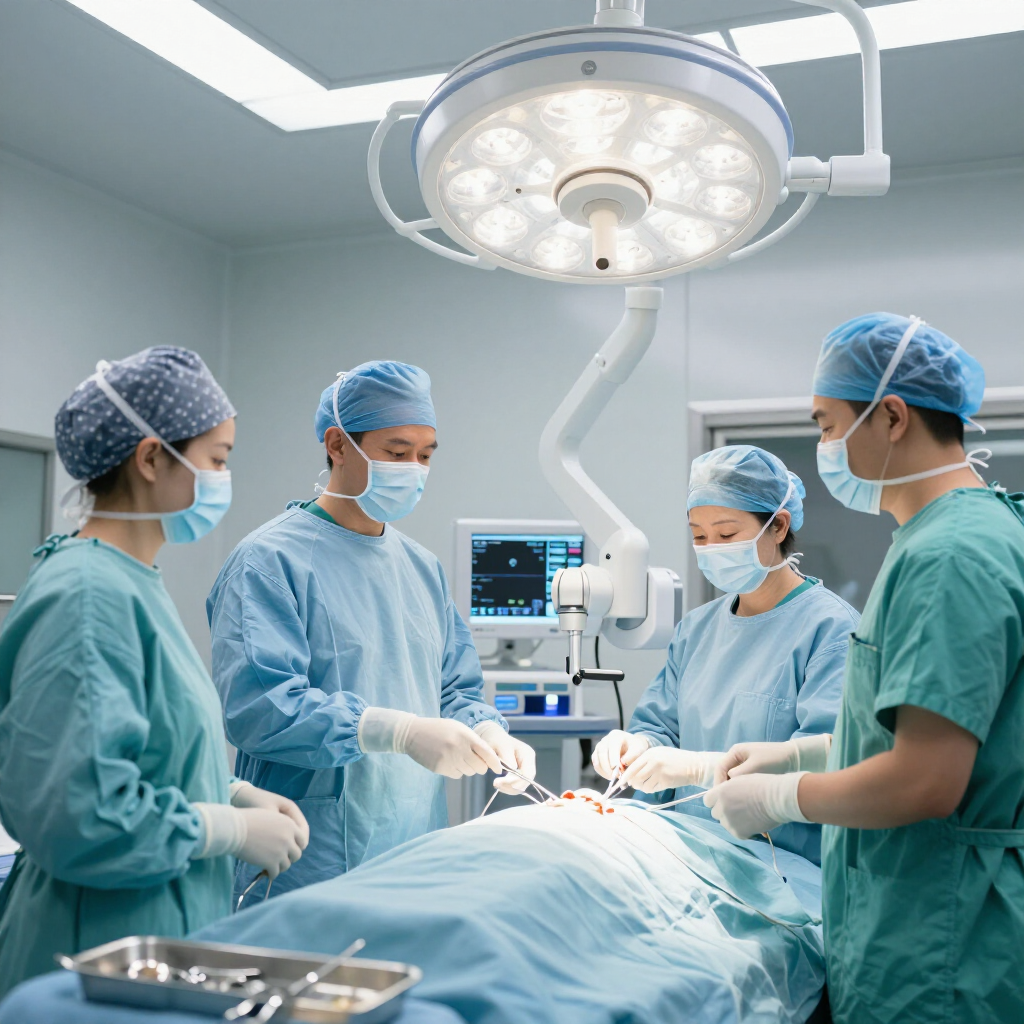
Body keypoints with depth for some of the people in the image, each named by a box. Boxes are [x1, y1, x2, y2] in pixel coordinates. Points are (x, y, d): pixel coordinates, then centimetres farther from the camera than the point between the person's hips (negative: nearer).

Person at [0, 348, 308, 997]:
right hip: (103, 947, -9)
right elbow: (75, 811, -26)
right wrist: (236, 830, -17)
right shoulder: (88, 597, -21)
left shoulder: (136, 581, 9)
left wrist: (232, 792, 5)